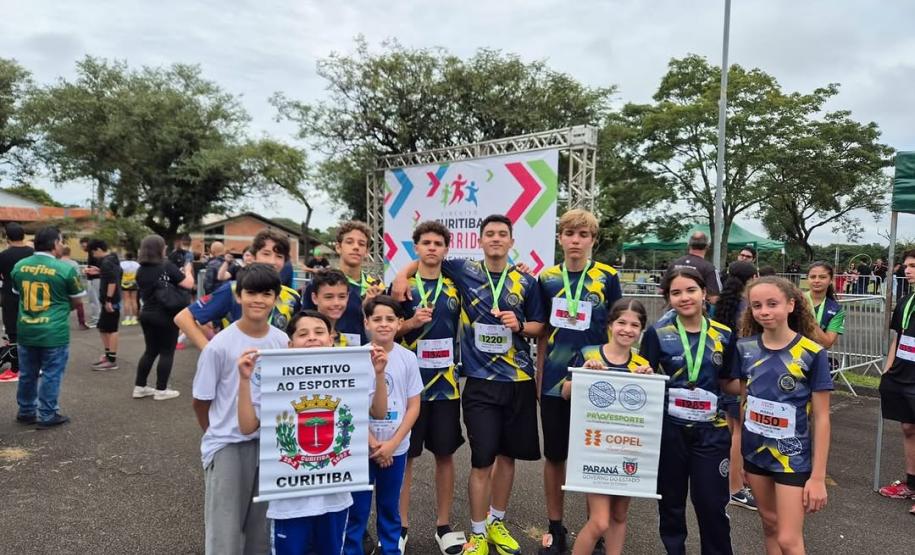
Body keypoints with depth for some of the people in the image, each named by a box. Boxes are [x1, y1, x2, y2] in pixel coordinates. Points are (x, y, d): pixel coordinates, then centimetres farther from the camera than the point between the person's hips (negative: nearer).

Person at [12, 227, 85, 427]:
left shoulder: (19, 266, 3)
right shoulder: (66, 268, -12)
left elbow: (20, 294, 16)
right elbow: (75, 301, -1)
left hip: (26, 330, 5)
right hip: (54, 332, -5)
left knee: (27, 374, 17)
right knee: (51, 375, 5)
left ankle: (26, 412, 29)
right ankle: (47, 415, 11)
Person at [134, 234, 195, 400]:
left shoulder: (141, 270, 6)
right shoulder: (167, 266, -14)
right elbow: (188, 284, -17)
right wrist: (187, 270, 3)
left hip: (147, 314, 7)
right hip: (166, 316, -7)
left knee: (150, 350, 16)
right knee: (166, 352, 2)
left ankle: (139, 387, 19)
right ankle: (161, 390, 6)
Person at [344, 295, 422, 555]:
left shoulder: (408, 358, -3)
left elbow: (413, 406, -1)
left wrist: (392, 443, -8)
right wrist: (373, 444, -9)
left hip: (396, 448, 2)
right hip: (361, 446, -1)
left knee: (390, 507, 15)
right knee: (357, 508, 7)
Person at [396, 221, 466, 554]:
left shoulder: (454, 287, 7)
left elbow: (462, 329, 16)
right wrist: (411, 323, -17)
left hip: (445, 382, 3)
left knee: (445, 453, 9)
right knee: (404, 455, 6)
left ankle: (444, 525, 22)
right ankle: (401, 526, 21)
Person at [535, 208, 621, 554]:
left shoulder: (607, 277, -3)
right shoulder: (548, 279, 3)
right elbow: (544, 333, 10)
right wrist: (538, 377, 9)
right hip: (554, 380, 2)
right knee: (554, 455, 11)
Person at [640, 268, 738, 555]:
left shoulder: (723, 335, 1)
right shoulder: (658, 333, -6)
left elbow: (727, 383, 8)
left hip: (710, 430, 1)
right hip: (669, 428, -1)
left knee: (712, 503, 5)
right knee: (670, 499, 13)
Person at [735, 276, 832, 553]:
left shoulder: (812, 353, -15)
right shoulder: (744, 348, -5)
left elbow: (821, 418, -11)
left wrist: (818, 476, -12)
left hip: (793, 455, -4)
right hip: (754, 450, 4)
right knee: (769, 522, 18)